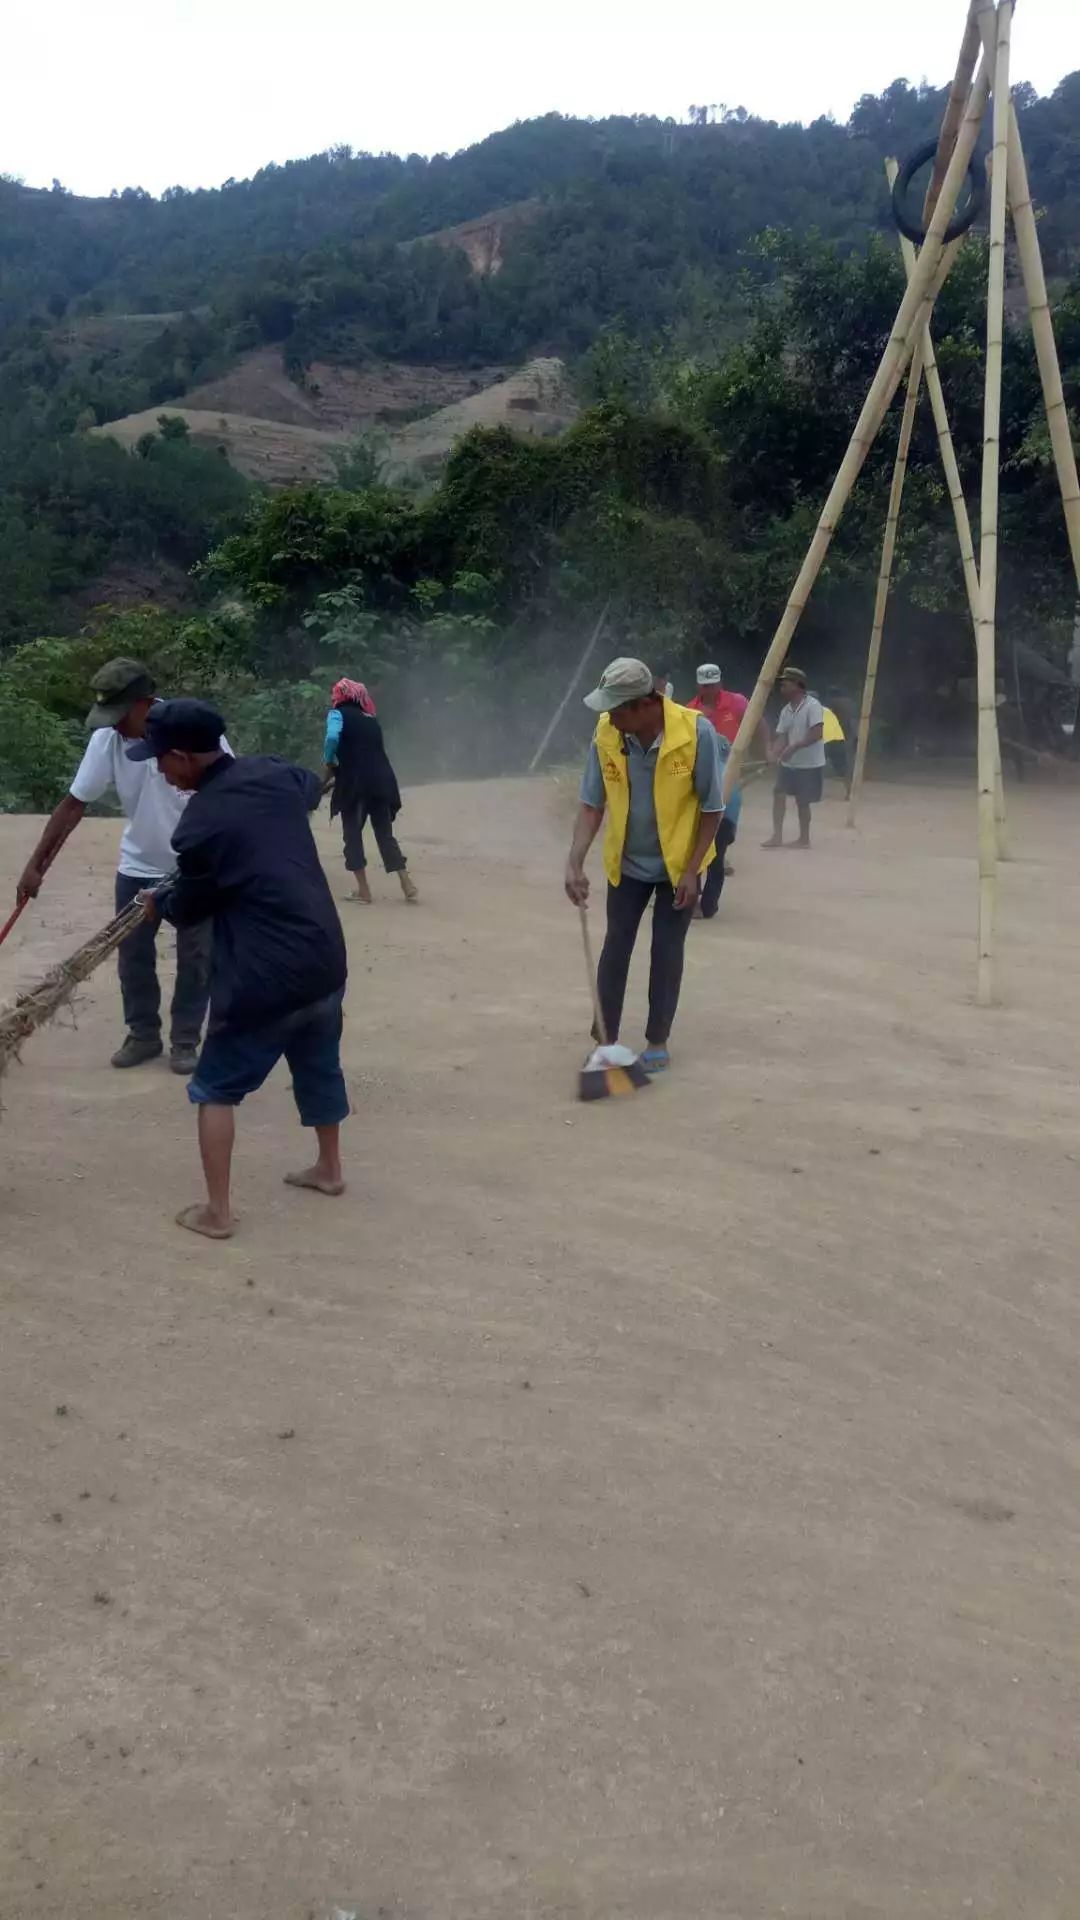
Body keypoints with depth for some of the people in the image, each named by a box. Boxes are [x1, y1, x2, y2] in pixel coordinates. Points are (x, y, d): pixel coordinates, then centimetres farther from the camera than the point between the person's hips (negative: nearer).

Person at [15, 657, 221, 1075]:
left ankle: (185, 1040, 16)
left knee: (194, 956, 4)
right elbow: (74, 804, -9)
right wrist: (36, 864, -11)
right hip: (138, 866, 3)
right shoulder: (107, 740, -15)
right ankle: (143, 1035, 22)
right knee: (132, 953, 7)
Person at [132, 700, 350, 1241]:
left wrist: (159, 902, 20)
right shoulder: (275, 775, 2)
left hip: (263, 977, -7)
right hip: (325, 959, 7)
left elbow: (188, 910, -1)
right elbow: (313, 785, 27)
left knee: (217, 1089, 10)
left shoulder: (199, 826, -16)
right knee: (319, 1067, 27)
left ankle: (217, 1211, 12)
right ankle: (329, 1168, 44)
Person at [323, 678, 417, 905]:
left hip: (355, 782, -6)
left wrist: (330, 764, -1)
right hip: (382, 781, 6)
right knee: (385, 835, 12)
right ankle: (409, 888, 6)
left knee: (352, 835, 6)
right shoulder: (371, 719, 23)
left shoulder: (338, 714, 4)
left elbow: (332, 737, -17)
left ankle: (363, 891, 5)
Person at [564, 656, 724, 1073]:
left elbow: (711, 808, -16)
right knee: (616, 946, 6)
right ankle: (606, 1039, 17)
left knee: (666, 950, 5)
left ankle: (657, 1043, 18)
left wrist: (692, 870, -17)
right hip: (627, 862, 3)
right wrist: (575, 862, -21)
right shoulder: (606, 734, -18)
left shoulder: (695, 731, -26)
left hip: (678, 862, -2)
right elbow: (592, 804, -10)